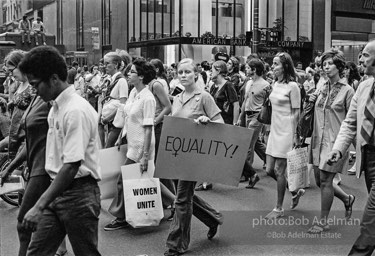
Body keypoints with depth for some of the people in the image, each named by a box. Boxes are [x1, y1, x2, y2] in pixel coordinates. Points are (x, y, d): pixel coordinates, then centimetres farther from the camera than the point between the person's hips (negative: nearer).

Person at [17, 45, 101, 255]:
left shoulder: (76, 110, -19)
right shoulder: (56, 108, 9)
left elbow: (71, 166, -24)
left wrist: (40, 206, -24)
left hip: (78, 193, -8)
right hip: (58, 191, 8)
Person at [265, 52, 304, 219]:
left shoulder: (292, 86, -12)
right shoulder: (275, 84, 10)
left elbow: (296, 113, -11)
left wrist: (295, 135, -12)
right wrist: (270, 128, 14)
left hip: (286, 132, -8)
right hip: (274, 130, 8)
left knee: (279, 171, -1)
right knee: (270, 170, 8)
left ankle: (279, 209, 13)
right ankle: (295, 191, 30)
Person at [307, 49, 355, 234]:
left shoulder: (347, 90, -7)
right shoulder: (322, 88, 11)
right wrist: (312, 101, 1)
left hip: (335, 141, -7)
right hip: (318, 139, 7)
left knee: (325, 180, -3)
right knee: (320, 180, 11)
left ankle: (323, 222, 11)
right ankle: (347, 198, 38)